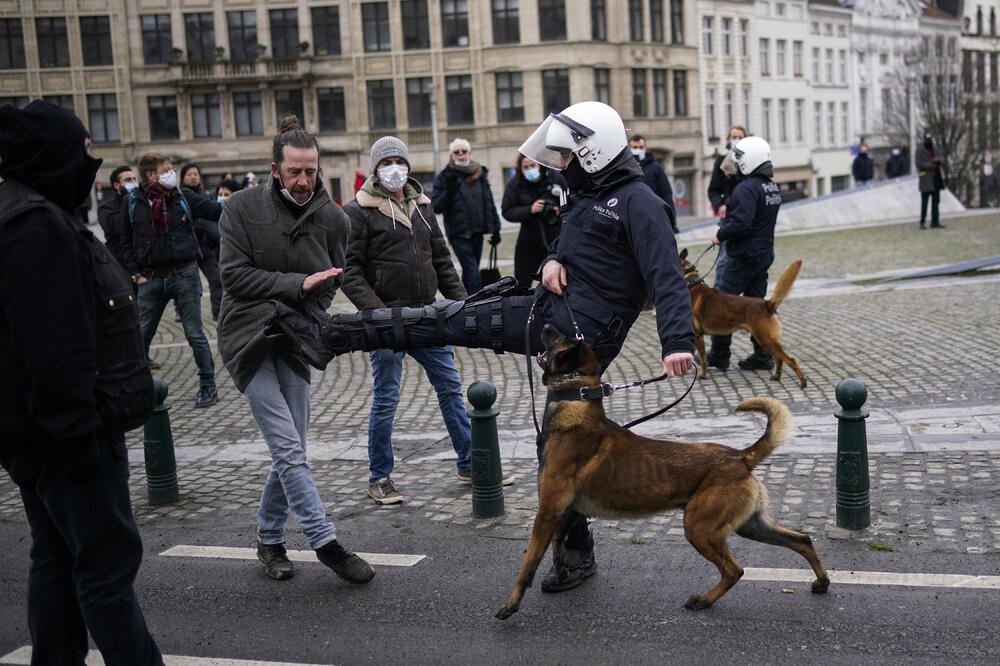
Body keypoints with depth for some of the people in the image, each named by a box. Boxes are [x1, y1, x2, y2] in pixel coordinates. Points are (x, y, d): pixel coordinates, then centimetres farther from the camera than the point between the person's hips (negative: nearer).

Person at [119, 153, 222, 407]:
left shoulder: (182, 197, 3)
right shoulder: (132, 202, 2)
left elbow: (215, 210, 2)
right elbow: (127, 242, 8)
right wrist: (136, 274, 0)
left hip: (185, 275, -1)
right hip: (151, 279, 1)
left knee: (195, 334, 2)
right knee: (141, 335, 8)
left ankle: (208, 386, 12)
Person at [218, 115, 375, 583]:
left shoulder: (333, 219, 1)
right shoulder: (242, 207, -6)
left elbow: (330, 284, 8)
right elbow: (234, 275, -11)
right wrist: (296, 285, -19)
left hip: (295, 341, 4)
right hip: (248, 338, -4)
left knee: (290, 451, 8)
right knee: (288, 450, -10)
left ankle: (269, 539, 26)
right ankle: (326, 543, -3)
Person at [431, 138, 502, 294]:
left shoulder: (481, 174, 10)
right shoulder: (444, 178, -4)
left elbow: (490, 203, 17)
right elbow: (435, 207, -8)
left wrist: (495, 229, 14)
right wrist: (449, 192, -23)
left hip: (477, 232, 5)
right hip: (459, 234, -5)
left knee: (469, 273, 13)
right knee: (473, 276, -14)